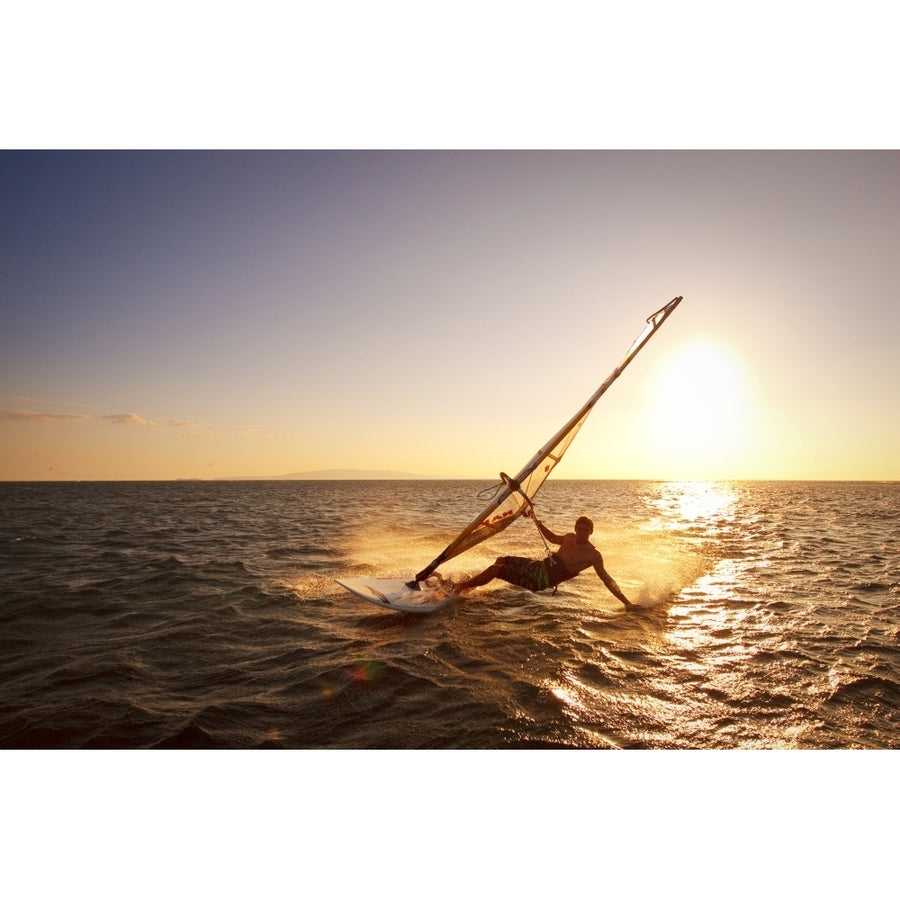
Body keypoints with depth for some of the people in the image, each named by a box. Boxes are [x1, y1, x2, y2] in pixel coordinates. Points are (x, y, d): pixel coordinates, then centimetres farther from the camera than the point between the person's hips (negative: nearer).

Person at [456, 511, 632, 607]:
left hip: (541, 581, -7)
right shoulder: (570, 537, 5)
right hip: (537, 566, 7)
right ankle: (471, 584, 32)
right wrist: (536, 520, 20)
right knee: (501, 560, 16)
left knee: (495, 569, -12)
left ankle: (461, 587, 7)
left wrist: (627, 602, -24)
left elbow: (607, 580, -17)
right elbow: (552, 537, 25)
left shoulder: (593, 555, -17)